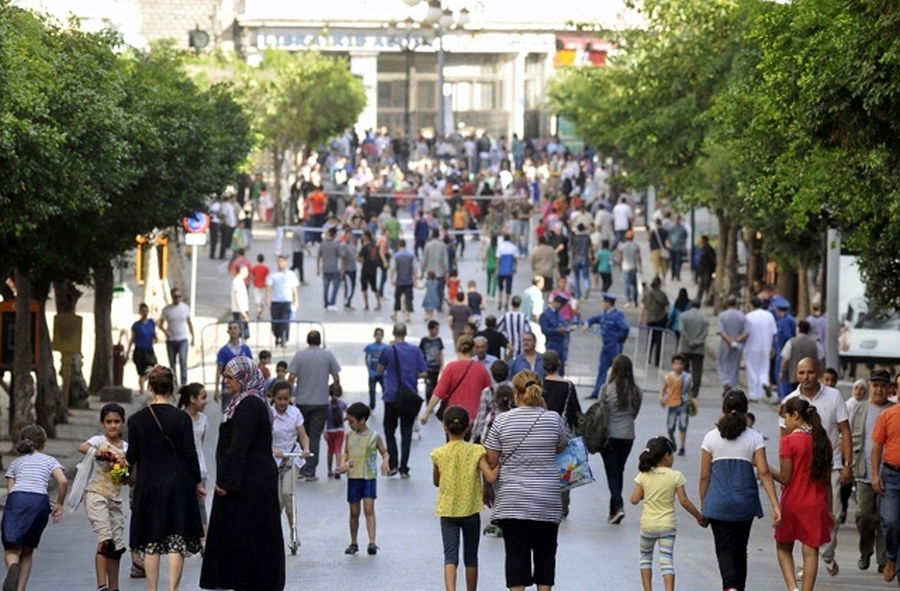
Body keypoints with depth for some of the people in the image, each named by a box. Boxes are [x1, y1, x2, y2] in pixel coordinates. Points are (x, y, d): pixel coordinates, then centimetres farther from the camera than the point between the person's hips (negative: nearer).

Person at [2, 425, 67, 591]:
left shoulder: (15, 462, 27)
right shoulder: (49, 460, 22)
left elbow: (11, 489, 17)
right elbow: (63, 481, 5)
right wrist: (59, 504, 17)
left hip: (17, 499, 0)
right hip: (40, 501, 0)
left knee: (11, 549, -7)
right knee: (27, 550, 14)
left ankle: (13, 567, -42)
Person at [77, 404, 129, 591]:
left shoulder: (126, 447, 11)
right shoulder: (99, 441, -4)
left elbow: (124, 480, 13)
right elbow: (82, 448, -27)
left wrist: (125, 473, -9)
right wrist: (103, 454, -35)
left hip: (115, 498, 6)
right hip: (96, 496, -6)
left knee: (117, 546, 7)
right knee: (106, 541, -19)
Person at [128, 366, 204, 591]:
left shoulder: (137, 419, -5)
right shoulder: (182, 418, -8)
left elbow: (132, 457, -1)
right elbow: (190, 454, -5)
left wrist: (127, 461, 23)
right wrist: (197, 483, 8)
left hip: (148, 486, 1)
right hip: (177, 485, -1)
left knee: (151, 542, 8)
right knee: (177, 542, 2)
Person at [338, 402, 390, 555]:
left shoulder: (374, 437, -4)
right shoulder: (350, 436, 7)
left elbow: (385, 452, 3)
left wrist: (385, 461, -18)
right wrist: (343, 463, -4)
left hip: (369, 478, -4)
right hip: (353, 478, 4)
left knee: (369, 509, -13)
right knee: (354, 512, 10)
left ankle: (372, 542, -19)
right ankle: (353, 543, 22)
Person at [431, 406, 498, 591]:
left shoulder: (438, 454, -5)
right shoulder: (475, 451, -8)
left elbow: (436, 482, 9)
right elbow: (490, 477, -19)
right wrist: (499, 467, -1)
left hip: (447, 511, 0)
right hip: (471, 510, 0)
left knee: (450, 556, -5)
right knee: (471, 557, 15)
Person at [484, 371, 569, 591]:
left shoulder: (502, 421, -5)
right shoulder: (553, 419, -3)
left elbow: (491, 461, -2)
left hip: (512, 501, -1)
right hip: (547, 501, 1)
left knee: (516, 553, 2)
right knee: (545, 552, 11)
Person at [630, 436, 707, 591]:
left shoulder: (644, 475, -4)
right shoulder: (675, 476, -8)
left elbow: (634, 500, -4)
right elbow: (684, 501, -9)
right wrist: (700, 517, 3)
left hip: (648, 525, 1)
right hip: (667, 525, -1)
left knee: (645, 556, 20)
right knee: (666, 560, -1)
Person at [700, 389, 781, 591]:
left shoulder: (711, 438, -1)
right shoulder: (754, 438, -2)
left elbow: (705, 476, 1)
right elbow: (764, 473, -8)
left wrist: (703, 506, 12)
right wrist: (775, 505, -9)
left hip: (718, 504, -1)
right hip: (745, 503, 1)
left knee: (725, 549, -2)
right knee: (740, 548, 17)